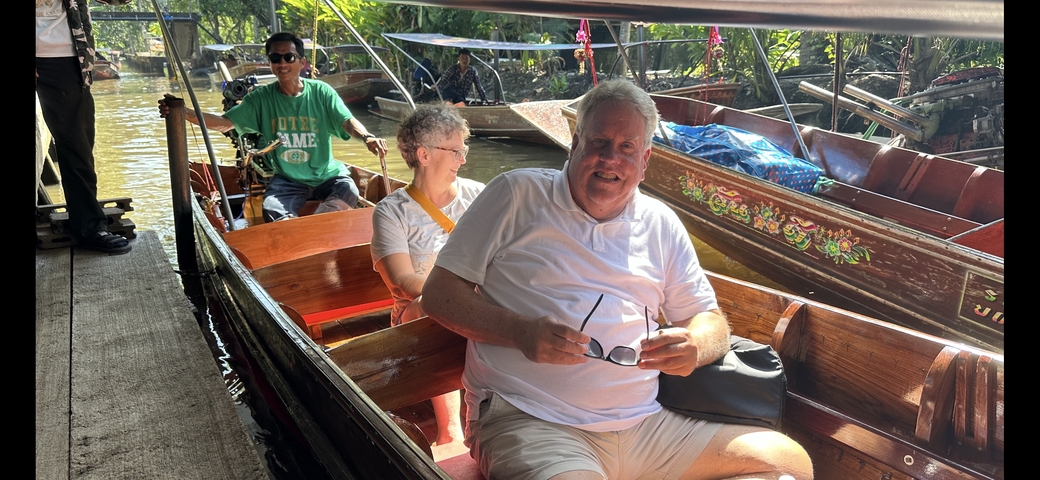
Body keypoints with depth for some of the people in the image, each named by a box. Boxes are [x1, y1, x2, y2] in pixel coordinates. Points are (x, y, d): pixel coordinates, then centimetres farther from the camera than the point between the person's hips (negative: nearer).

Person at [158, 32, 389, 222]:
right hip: (288, 180, 0)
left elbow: (347, 121, -12)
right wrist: (183, 113, -20)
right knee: (273, 212, -30)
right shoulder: (262, 98, 1)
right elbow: (224, 123, -4)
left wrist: (367, 137, -36)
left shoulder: (320, 91, -1)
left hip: (327, 175, 0)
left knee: (349, 191, -31)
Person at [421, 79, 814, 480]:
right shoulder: (517, 195, 3)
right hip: (529, 425, -6)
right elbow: (438, 294, 1)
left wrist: (694, 346, -7)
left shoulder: (661, 224, 16)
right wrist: (521, 332, -17)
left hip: (644, 425, 6)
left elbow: (711, 321, 19)